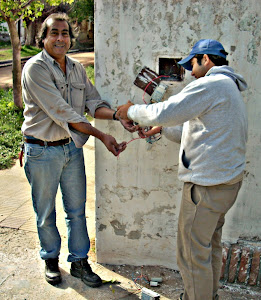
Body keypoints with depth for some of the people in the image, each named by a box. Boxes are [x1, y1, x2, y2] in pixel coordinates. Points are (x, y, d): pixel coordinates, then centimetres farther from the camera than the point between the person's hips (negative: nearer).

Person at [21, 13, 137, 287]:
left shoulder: (77, 68, 7)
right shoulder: (35, 68, -14)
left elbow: (93, 103, 2)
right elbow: (61, 112, -22)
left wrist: (117, 115, -19)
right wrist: (101, 136, -24)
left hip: (72, 147, 5)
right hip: (42, 151, -5)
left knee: (77, 210, 12)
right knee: (45, 213, 11)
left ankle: (79, 262, 29)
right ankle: (51, 259, 34)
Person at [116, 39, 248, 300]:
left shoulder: (211, 85, -15)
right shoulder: (230, 88, 20)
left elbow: (164, 112, -20)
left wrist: (132, 111, -3)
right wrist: (163, 129, 15)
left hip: (207, 185, -11)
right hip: (227, 179, 11)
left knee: (193, 253, 2)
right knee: (210, 244, 23)